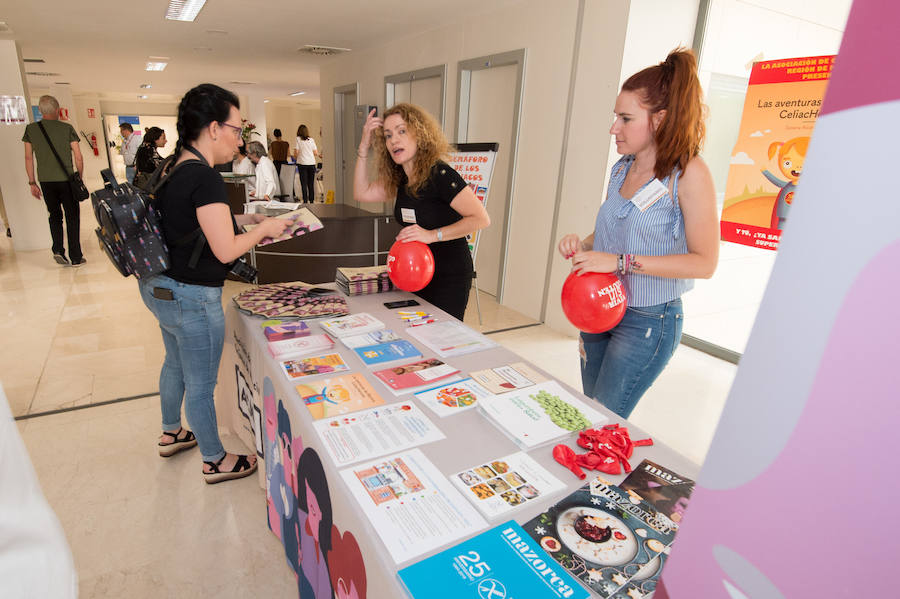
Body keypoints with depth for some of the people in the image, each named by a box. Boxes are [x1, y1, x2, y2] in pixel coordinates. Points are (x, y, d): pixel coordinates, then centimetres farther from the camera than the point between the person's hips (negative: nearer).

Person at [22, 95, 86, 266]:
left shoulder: (31, 129, 3)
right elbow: (78, 157, -6)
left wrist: (32, 183, 11)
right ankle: (76, 257, 4)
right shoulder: (67, 128, -4)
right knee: (72, 217, 4)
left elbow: (28, 158, 4)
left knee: (54, 215, 17)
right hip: (66, 180, -3)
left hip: (45, 181, 3)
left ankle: (58, 250, 2)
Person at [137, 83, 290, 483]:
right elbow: (226, 251, -27)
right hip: (191, 297, -10)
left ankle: (171, 434, 51)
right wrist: (264, 229, -12)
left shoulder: (172, 169, 4)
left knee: (175, 363, 28)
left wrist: (243, 218, 8)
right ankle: (214, 461, 28)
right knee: (201, 384, 7)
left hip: (158, 286, 10)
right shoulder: (205, 179, -25)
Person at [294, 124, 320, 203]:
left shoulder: (298, 139, 0)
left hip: (302, 164, -3)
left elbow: (296, 153, -5)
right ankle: (311, 201, 10)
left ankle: (305, 201, -5)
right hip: (312, 163, 3)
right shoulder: (311, 140, 8)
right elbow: (316, 153, 7)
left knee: (304, 183, -1)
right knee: (311, 184, 8)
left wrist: (295, 156, 17)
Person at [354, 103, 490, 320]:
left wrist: (432, 235, -27)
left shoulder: (439, 174, -20)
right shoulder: (400, 178, 4)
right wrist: (364, 147, 2)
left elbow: (482, 219, -23)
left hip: (450, 276, -8)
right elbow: (362, 193, 9)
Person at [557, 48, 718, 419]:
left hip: (647, 322, -7)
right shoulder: (623, 167, 5)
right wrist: (584, 244, -4)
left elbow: (704, 262, -18)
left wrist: (620, 262, -24)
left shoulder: (688, 173, -16)